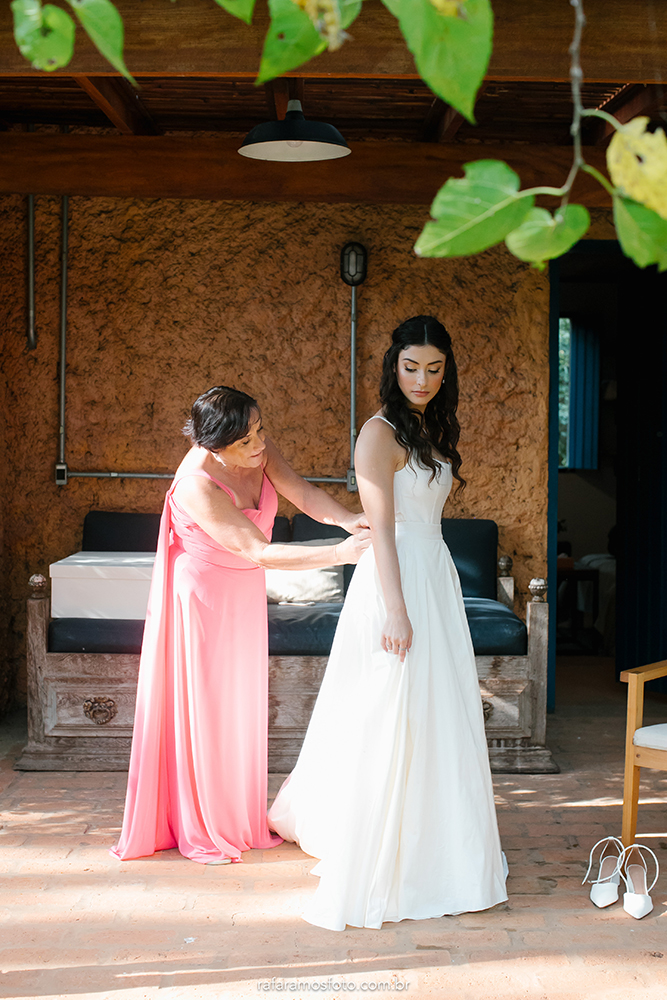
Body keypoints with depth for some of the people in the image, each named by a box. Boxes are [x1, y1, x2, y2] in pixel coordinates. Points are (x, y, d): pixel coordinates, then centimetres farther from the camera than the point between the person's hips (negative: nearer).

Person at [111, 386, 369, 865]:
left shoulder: (260, 449, -11)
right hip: (204, 595, -7)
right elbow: (259, 551, -32)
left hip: (245, 593, 8)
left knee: (242, 704, 15)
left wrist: (346, 519, -33)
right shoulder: (197, 484, -32)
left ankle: (242, 820, 30)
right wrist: (340, 553, -35)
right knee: (204, 707, 3)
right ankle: (201, 831, 18)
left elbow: (302, 491, -13)